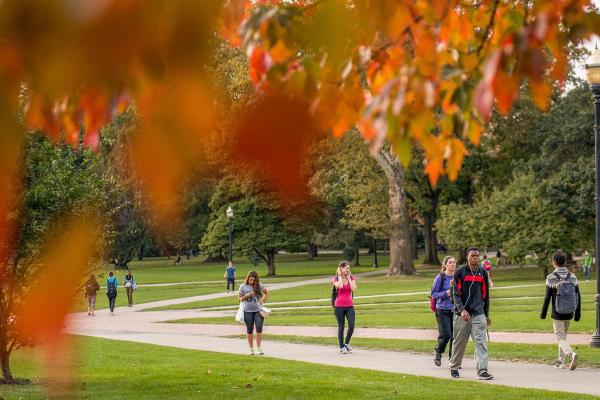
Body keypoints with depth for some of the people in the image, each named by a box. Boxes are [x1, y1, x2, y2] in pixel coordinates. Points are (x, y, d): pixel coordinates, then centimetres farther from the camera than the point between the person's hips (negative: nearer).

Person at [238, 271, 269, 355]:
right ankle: (251, 349, 14)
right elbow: (240, 299, 5)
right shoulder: (243, 287, 1)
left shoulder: (259, 285, 4)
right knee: (249, 330, 4)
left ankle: (258, 348, -2)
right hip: (248, 311, 0)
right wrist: (247, 296, -12)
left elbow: (266, 292, 18)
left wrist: (263, 300, 5)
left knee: (259, 329, -8)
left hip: (258, 310, 0)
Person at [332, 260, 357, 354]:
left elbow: (353, 289, -12)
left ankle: (347, 343, 15)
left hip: (349, 306, 2)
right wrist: (339, 276, -13)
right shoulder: (336, 279, -3)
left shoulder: (351, 278, 5)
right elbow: (340, 286, -25)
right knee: (341, 327, 2)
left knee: (351, 326, -9)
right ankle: (342, 347, 14)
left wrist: (348, 278, -8)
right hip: (339, 306, -2)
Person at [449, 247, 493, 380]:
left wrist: (487, 314, 17)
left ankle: (482, 370, -13)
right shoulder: (460, 272, -2)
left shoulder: (483, 273, 10)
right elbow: (456, 293, -7)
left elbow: (485, 294, 16)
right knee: (459, 342, 6)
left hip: (478, 313, 2)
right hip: (462, 314, -2)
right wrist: (462, 310, -19)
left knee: (481, 342, -9)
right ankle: (454, 367, 24)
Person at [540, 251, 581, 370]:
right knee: (563, 336, 21)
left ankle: (571, 354, -28)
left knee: (560, 338, -2)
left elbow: (547, 297, -12)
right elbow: (578, 296, 2)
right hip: (569, 314, 4)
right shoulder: (572, 277, 1)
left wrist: (543, 314, -1)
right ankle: (561, 361, 25)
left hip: (557, 314, -4)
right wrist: (578, 313, 11)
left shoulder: (551, 278, -11)